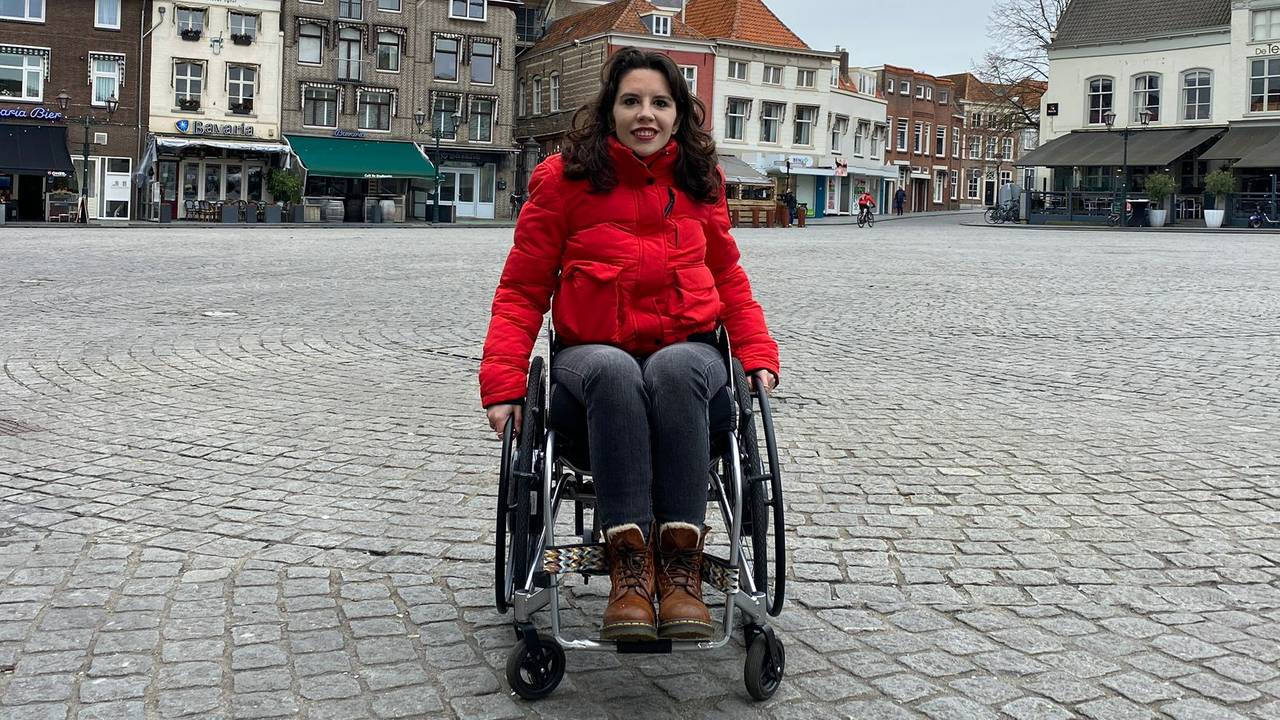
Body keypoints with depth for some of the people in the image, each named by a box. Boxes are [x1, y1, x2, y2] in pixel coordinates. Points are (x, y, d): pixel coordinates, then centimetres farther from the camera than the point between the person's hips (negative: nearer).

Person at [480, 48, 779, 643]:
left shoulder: (700, 180, 8)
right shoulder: (564, 178, 0)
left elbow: (727, 278, 19)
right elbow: (521, 290, 2)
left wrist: (759, 354, 5)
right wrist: (503, 381, -10)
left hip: (687, 346, 1)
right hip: (592, 350, -1)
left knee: (675, 370, -36)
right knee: (614, 372, -38)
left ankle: (680, 565, -36)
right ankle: (628, 567, -38)